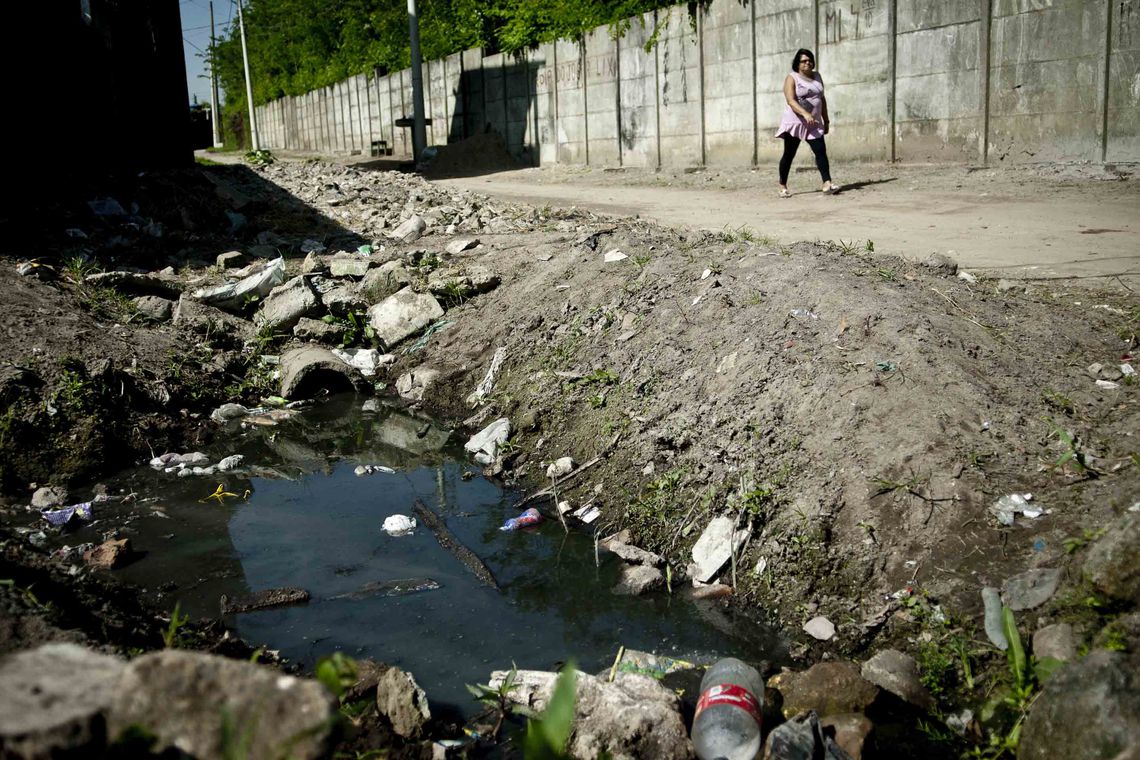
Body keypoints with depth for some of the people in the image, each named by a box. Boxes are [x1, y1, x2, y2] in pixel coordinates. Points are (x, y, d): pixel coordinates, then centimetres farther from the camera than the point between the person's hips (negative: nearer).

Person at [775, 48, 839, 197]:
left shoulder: (817, 76, 12)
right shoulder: (791, 78, -6)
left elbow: (822, 99, 19)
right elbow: (791, 100, -20)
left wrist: (826, 120, 15)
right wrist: (805, 114, -34)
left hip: (814, 124, 5)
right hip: (795, 122, -5)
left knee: (821, 151, -9)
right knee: (789, 155, 2)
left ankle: (827, 183, -15)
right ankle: (783, 186, 13)